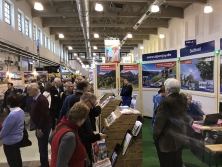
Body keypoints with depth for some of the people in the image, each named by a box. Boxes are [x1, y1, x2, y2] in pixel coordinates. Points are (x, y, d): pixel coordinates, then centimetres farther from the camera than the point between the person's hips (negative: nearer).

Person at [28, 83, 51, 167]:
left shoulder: (42, 99, -21)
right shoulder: (35, 99, 8)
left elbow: (45, 115, -25)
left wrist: (39, 128, -19)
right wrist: (37, 127, 11)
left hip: (44, 126, -9)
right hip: (39, 126, 9)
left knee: (43, 147, 1)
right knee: (41, 147, 18)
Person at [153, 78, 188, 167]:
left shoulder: (166, 102, -24)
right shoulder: (183, 98, -1)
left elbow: (160, 121, -21)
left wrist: (155, 135, -10)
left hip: (167, 138, -7)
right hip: (180, 135, 8)